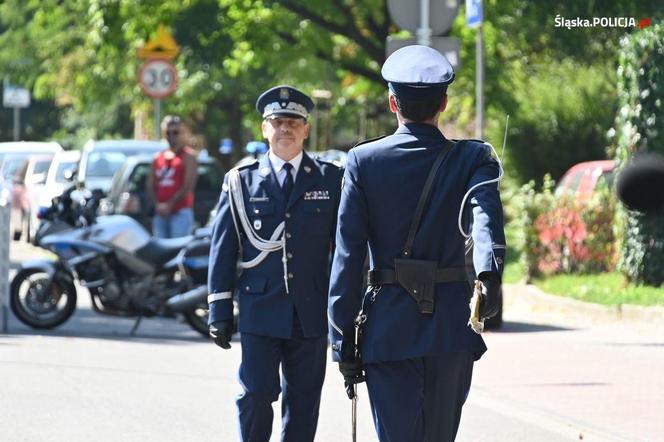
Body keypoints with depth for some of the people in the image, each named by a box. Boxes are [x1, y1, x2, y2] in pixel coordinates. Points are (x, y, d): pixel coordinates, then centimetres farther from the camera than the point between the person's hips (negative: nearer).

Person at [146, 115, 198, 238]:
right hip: (160, 214, 6)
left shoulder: (188, 156, 1)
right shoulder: (158, 158, 18)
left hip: (181, 212, -6)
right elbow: (150, 185, 15)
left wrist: (169, 205, -12)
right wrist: (157, 205, -3)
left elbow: (188, 186, -9)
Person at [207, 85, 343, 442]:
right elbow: (223, 248, 5)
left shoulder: (331, 179, 6)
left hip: (312, 314, 1)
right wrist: (220, 311, 1)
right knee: (255, 397, -6)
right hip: (260, 311, -1)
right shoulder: (241, 181, 6)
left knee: (303, 405, 6)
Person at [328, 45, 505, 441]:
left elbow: (348, 256, -1)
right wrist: (491, 274, -38)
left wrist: (344, 341, 2)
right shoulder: (472, 159, 1)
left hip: (387, 330, -1)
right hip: (451, 328, 1)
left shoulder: (363, 161, 0)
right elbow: (485, 211, -22)